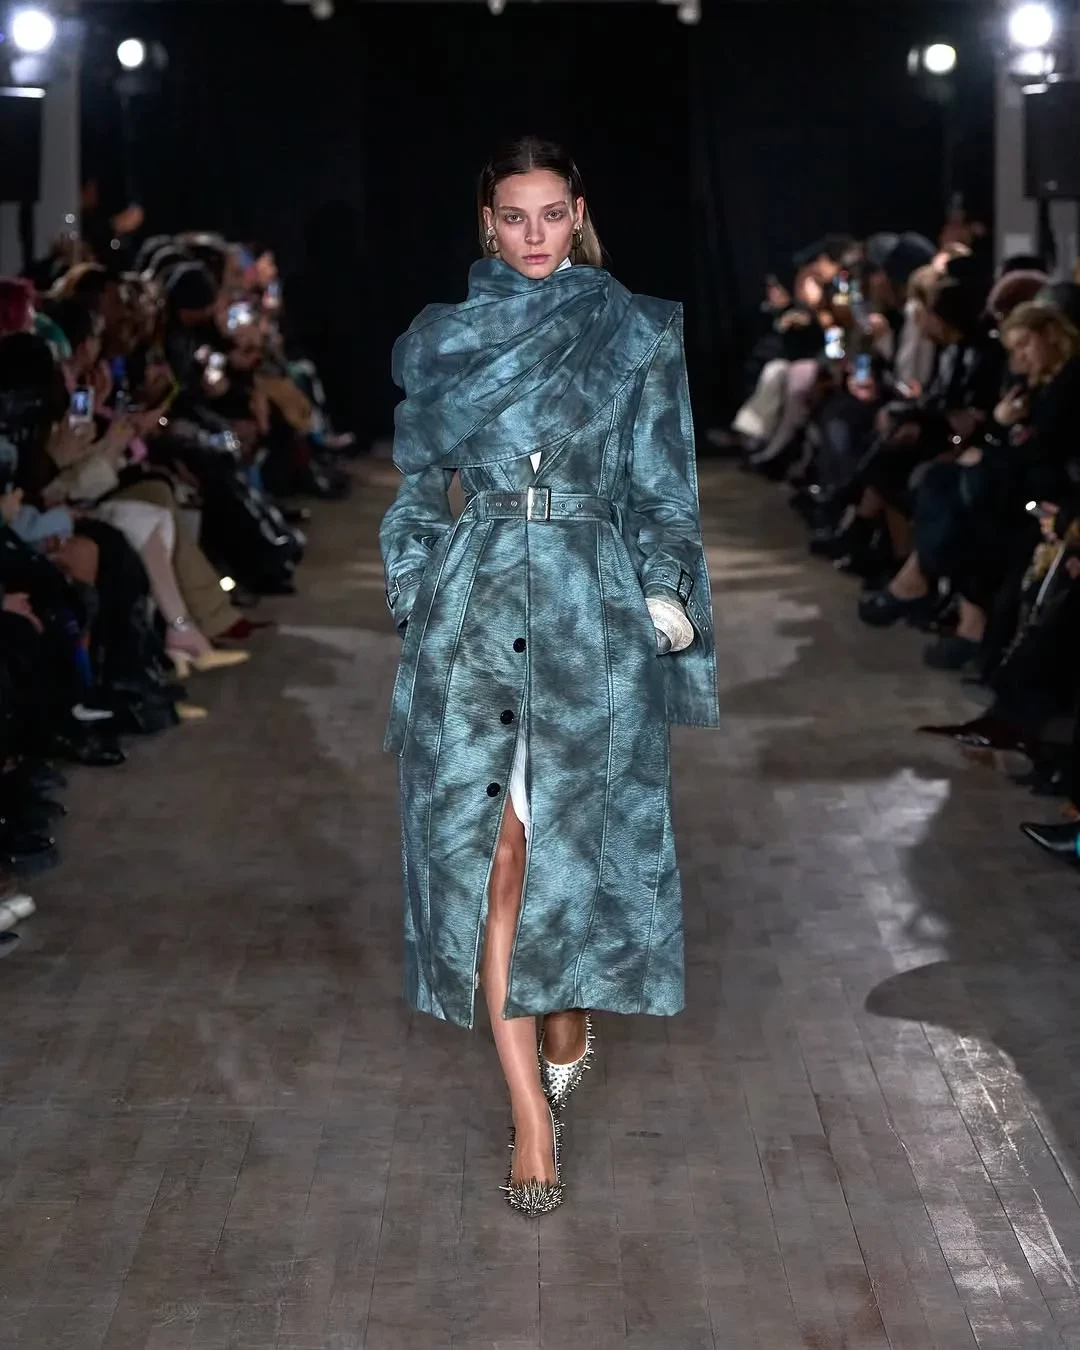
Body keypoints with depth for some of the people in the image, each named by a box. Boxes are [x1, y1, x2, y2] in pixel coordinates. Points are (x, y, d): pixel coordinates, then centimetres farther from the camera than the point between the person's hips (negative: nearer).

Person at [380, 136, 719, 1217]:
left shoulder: (639, 333, 5)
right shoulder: (438, 337, 9)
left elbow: (662, 487, 5)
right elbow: (414, 482, 14)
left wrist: (666, 596, -2)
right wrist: (410, 600, 7)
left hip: (595, 612, -1)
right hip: (473, 611, 1)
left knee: (574, 843, 2)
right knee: (491, 854, -2)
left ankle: (569, 1039, 29)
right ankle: (532, 1110, 4)